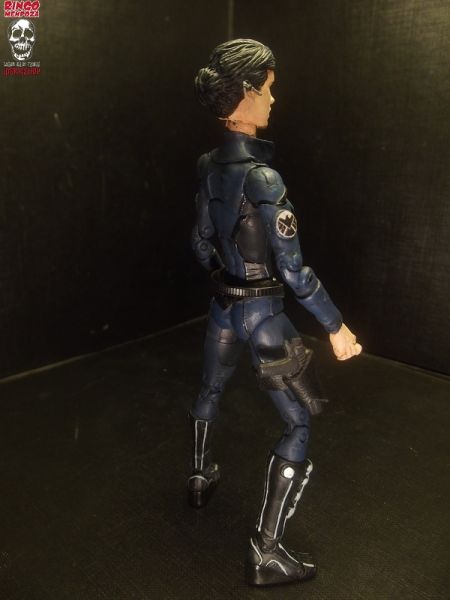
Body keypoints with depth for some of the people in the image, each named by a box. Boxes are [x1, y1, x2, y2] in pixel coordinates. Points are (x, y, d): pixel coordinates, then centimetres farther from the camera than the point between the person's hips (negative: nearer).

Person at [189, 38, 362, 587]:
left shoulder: (208, 166, 1)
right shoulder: (262, 177, -23)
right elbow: (294, 270, -23)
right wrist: (336, 326, -13)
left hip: (224, 304, 8)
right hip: (262, 313, -8)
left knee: (210, 389, 29)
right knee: (298, 423, 5)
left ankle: (200, 480, 53)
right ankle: (265, 552, 13)